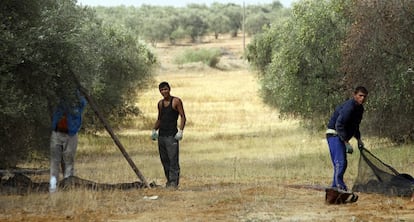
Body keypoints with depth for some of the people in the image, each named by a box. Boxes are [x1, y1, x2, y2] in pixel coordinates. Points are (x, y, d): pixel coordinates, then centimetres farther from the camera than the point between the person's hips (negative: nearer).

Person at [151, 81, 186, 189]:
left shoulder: (176, 101, -3)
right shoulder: (160, 103, 15)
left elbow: (183, 117, -6)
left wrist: (180, 131, -17)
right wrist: (154, 130, 11)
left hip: (172, 135, -6)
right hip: (161, 135, 6)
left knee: (173, 159, -11)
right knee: (164, 160, 6)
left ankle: (174, 182, -12)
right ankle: (169, 181, 13)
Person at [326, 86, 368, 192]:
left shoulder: (359, 108, 10)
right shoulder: (349, 107, -22)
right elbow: (339, 125, -28)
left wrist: (358, 139, 15)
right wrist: (347, 143, -28)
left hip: (341, 137, 10)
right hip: (334, 134, -10)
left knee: (342, 163, 11)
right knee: (340, 162, -19)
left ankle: (335, 187, 17)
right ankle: (340, 186, -22)